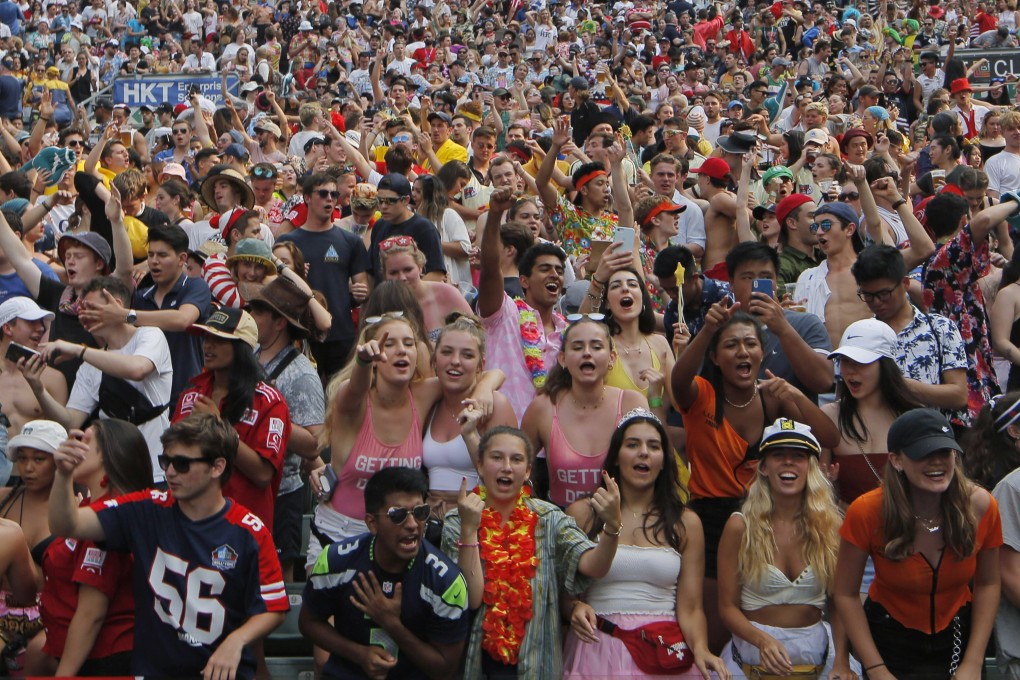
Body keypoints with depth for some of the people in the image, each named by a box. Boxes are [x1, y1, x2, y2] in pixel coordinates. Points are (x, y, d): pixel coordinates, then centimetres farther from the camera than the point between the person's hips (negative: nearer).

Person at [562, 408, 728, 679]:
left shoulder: (686, 523, 9)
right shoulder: (582, 514, 4)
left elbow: (690, 609, 4)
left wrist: (700, 649, -14)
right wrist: (575, 606, -14)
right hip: (599, 648, -1)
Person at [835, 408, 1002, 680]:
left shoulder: (980, 505, -18)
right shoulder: (867, 512, -25)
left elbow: (988, 584, -6)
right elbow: (846, 595, -16)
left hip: (958, 636, 2)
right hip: (891, 640, -2)